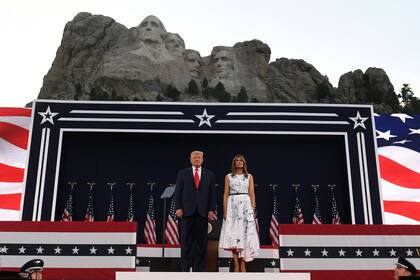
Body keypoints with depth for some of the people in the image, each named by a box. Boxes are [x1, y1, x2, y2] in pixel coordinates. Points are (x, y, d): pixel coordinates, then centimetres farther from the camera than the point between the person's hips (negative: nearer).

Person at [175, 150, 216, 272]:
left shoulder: (209, 174, 12)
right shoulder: (182, 173, 10)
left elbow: (212, 193, 7)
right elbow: (178, 192, 5)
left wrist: (211, 210, -2)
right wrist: (178, 208, -6)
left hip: (203, 211, 1)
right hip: (187, 210, -1)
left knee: (201, 241, 1)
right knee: (186, 240, 1)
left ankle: (198, 268, 6)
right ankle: (185, 267, 7)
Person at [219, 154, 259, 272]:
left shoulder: (249, 177, 10)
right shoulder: (228, 177, 9)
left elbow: (252, 194, 6)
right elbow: (225, 194, 5)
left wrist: (253, 210, -3)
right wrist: (225, 210, -4)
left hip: (245, 205, 0)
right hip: (232, 206, 0)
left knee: (245, 233, -5)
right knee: (233, 234, -4)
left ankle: (243, 264, -1)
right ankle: (236, 264, 1)